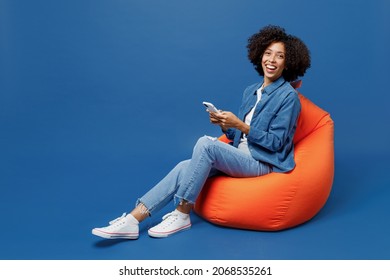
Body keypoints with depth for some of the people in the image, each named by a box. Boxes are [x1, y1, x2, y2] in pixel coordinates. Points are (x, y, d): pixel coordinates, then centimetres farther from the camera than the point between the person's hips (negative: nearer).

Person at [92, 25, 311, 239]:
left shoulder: (288, 96, -8)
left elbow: (276, 143, -13)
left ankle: (181, 215, -18)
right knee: (185, 167, -16)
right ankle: (132, 220, -22)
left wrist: (239, 124, -18)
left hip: (263, 163, -6)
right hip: (241, 156, 7)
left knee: (206, 143, -28)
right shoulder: (251, 91, 13)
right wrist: (225, 124, -7)